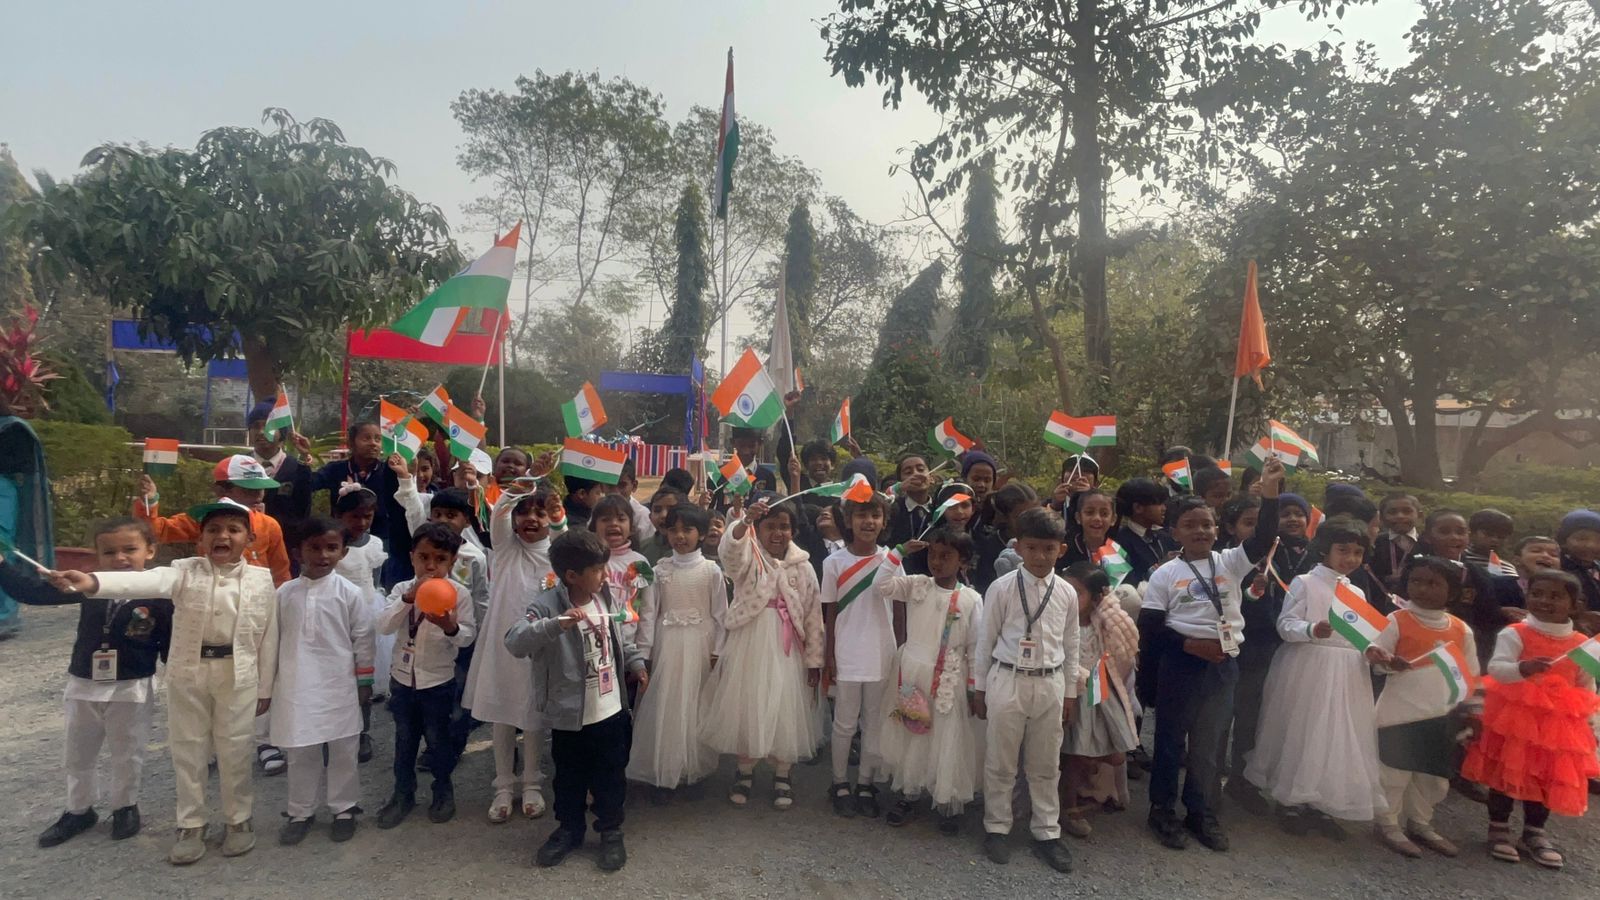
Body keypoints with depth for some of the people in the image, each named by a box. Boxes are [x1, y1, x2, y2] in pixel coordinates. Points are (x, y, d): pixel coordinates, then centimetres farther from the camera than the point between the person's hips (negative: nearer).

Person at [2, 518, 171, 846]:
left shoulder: (160, 595, -17)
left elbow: (171, 646, -12)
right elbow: (33, 592, -3)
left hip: (132, 688, -4)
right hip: (84, 685, 4)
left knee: (125, 756, 13)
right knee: (77, 756, 21)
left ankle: (124, 807, 35)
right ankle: (79, 810, 42)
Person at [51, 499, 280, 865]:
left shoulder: (262, 579, -5)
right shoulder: (185, 571, -5)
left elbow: (268, 637, 0)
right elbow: (146, 581, -26)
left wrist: (264, 688, 2)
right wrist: (94, 582, -46)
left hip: (238, 676, -1)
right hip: (187, 673, 1)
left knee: (234, 750, 9)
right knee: (187, 749, 11)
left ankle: (239, 820, 26)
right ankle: (190, 825, 27)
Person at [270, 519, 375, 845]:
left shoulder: (350, 594, -7)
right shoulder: (285, 593, 1)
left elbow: (363, 639, -2)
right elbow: (274, 638, 9)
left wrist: (364, 682, -1)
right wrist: (269, 682, 10)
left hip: (339, 686, -2)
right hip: (297, 687, 2)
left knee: (343, 750, 9)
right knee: (299, 752, 14)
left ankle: (344, 809, 25)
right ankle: (300, 811, 31)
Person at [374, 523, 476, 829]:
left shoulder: (459, 593, -14)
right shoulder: (402, 589, -7)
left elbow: (468, 636, -15)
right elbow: (383, 626, -20)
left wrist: (451, 628, -37)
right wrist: (409, 597, -33)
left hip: (438, 679, -3)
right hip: (402, 675, 3)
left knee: (437, 737, 10)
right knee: (404, 738, 16)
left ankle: (443, 791, 31)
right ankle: (403, 793, 33)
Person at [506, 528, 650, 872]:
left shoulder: (607, 598, -2)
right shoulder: (547, 606, -20)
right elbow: (514, 643, -34)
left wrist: (636, 664, 17)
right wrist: (555, 625, -46)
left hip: (612, 711, 4)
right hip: (569, 716, -3)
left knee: (611, 776, 16)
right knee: (569, 779, 17)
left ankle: (611, 832, 35)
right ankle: (569, 830, 40)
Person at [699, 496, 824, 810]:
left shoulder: (802, 567, 3)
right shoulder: (747, 557, -3)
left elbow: (813, 615, 4)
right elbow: (728, 548, -29)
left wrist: (814, 660, 3)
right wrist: (746, 519, -48)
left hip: (786, 648, 1)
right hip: (749, 643, -1)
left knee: (785, 709, 5)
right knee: (746, 705, 7)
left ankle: (782, 776, 24)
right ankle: (745, 772, 27)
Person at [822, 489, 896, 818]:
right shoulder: (834, 563, -5)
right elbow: (830, 613, -1)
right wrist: (829, 656, -2)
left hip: (882, 655, 2)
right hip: (847, 657, -1)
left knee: (875, 724, 12)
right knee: (844, 724, 10)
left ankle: (865, 784, 27)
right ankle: (840, 784, 26)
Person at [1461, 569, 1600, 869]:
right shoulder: (1514, 634, -11)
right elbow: (1496, 668, -21)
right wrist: (1522, 668, -41)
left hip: (1558, 723, 4)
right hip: (1514, 717, -4)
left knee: (1549, 779, 12)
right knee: (1507, 774, 4)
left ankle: (1534, 835, 29)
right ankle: (1498, 831, 18)